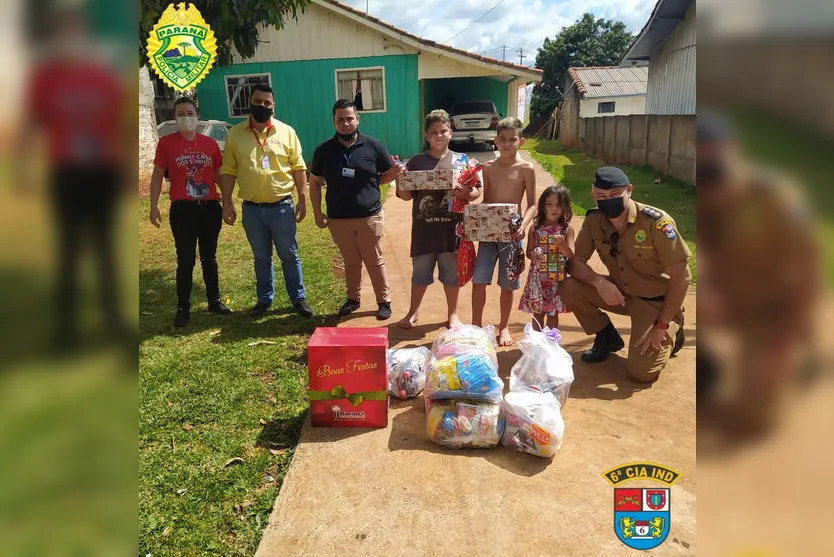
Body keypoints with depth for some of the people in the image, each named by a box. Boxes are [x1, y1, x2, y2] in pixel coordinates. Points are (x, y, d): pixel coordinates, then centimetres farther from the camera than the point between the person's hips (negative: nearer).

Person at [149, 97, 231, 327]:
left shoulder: (210, 143, 5)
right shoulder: (166, 142, -1)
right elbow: (157, 176, 2)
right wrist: (154, 206, -4)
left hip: (210, 207, 2)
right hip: (182, 209, -2)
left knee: (209, 257, 13)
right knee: (185, 260, 2)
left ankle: (214, 301, 25)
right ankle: (183, 308, 12)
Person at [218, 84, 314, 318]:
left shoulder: (286, 132, -1)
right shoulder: (235, 134, 2)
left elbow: (298, 168, 0)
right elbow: (228, 171, 4)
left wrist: (302, 200, -5)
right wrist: (227, 203, -1)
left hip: (282, 207, -1)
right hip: (251, 209, 2)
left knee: (289, 256, 8)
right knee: (261, 257, 14)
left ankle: (298, 298, 21)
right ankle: (265, 299, 28)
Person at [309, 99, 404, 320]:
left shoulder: (373, 146, -3)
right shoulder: (324, 150, 1)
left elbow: (385, 176, 8)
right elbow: (315, 182, 8)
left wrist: (395, 173, -13)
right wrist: (317, 213, 3)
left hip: (370, 217, -2)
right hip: (338, 219, 2)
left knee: (375, 261, 7)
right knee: (350, 262, 15)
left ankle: (384, 301, 20)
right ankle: (353, 299, 31)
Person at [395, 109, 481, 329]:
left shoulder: (462, 160, 1)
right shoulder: (416, 162, 1)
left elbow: (477, 191, 1)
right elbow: (406, 196, 0)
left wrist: (465, 193, -20)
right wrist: (400, 181, -20)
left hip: (452, 227, 0)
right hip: (424, 228, 0)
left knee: (452, 272, 12)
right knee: (420, 272, 12)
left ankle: (452, 314, 30)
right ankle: (413, 311, 32)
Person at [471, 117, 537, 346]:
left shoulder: (526, 168, -5)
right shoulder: (488, 167, 5)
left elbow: (533, 204, -4)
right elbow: (486, 201, 11)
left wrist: (523, 225, -21)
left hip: (511, 232, -2)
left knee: (507, 284, 8)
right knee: (478, 280, 0)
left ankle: (504, 327, 25)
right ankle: (476, 325, 16)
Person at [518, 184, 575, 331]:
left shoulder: (567, 230, -3)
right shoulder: (535, 228, 1)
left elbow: (571, 255, -9)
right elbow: (528, 252, 7)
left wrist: (562, 244, -27)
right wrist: (534, 254, -16)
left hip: (557, 278, -1)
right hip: (537, 277, 1)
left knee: (553, 313, 7)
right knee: (537, 312, 9)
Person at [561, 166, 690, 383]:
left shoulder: (655, 221, -25)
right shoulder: (594, 221, -10)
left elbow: (681, 276, -20)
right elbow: (575, 262, -5)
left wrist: (661, 325, -20)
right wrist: (598, 281, -27)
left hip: (658, 300, -5)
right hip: (620, 294, 5)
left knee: (641, 372, -17)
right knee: (569, 288, -17)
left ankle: (671, 333, 15)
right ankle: (608, 337, 7)